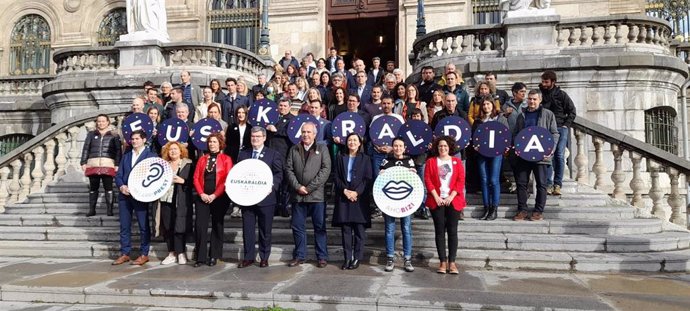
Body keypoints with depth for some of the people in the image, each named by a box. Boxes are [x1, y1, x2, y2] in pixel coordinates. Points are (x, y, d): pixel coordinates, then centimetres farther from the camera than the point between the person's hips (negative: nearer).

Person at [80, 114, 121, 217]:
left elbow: (118, 151, 5)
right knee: (93, 188, 6)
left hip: (108, 165, -2)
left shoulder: (114, 135, 9)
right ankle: (92, 210, 13)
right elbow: (85, 149, 13)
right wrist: (83, 163, 4)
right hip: (93, 165, 2)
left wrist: (117, 164, -4)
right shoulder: (91, 134, 15)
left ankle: (109, 210, 1)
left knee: (108, 188, -5)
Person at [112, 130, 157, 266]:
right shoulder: (125, 156, 18)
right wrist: (121, 186, -6)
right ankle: (124, 253, 16)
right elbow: (118, 175, 12)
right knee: (124, 226, 7)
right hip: (125, 195, 5)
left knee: (144, 226, 0)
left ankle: (144, 254, 9)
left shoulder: (151, 156, 1)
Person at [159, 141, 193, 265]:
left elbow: (193, 181, -2)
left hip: (181, 201, -4)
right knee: (167, 227, 5)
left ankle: (181, 253, 7)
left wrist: (182, 181, -16)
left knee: (179, 227, -4)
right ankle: (172, 253, 15)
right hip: (166, 199, 4)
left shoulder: (188, 164, 2)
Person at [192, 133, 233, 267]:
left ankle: (214, 256, 14)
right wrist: (201, 194, -9)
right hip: (202, 198, 3)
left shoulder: (226, 159, 1)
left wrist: (215, 195, -13)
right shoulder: (202, 159, 12)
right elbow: (196, 178, 7)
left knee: (217, 226, 5)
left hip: (219, 198, -3)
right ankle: (200, 257, 2)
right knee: (200, 226, -5)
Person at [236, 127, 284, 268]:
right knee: (247, 229, 6)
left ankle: (264, 258, 18)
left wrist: (272, 186, -16)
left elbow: (278, 174, -1)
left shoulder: (273, 154, 2)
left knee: (265, 229, 6)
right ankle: (249, 257, 17)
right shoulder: (243, 154, 12)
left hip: (265, 197, -3)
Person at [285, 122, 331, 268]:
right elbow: (288, 169, 6)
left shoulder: (322, 148, 4)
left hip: (316, 195, -3)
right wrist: (297, 186, -8)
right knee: (297, 227, 8)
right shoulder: (294, 149, 13)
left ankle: (322, 257, 11)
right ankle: (299, 256, 20)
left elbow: (326, 169, -6)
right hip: (297, 194, 3)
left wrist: (310, 187, -11)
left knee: (320, 227, 2)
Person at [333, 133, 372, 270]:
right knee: (345, 229, 2)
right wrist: (345, 190, -9)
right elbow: (337, 178, 6)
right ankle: (347, 257, 8)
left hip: (360, 197, -1)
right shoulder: (340, 158, 12)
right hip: (343, 197, 2)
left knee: (359, 229, -1)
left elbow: (368, 179, -1)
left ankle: (357, 258, 6)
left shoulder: (365, 159, 7)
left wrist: (357, 192, -13)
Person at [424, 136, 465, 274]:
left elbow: (461, 181, 2)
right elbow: (427, 180, 0)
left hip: (453, 200, 0)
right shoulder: (431, 161, 7)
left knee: (452, 231, -1)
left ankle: (452, 262, 4)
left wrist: (451, 196, -9)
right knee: (439, 231, 1)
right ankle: (443, 262, 5)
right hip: (437, 201, 0)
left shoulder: (457, 162, 8)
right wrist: (436, 197, -10)